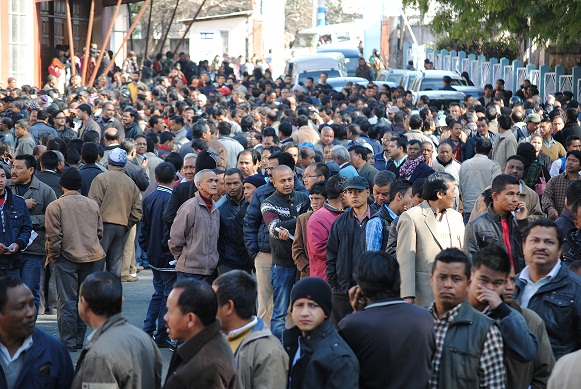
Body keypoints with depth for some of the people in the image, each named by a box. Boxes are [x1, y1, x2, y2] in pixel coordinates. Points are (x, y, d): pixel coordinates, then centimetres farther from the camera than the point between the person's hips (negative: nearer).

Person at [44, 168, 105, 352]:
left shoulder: (55, 206, -8)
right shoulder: (93, 205, 6)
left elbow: (53, 236, -10)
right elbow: (99, 232, 12)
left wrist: (53, 256, 2)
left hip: (67, 258, -4)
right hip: (92, 257, 4)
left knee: (67, 302, 1)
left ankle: (68, 343, 0)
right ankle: (79, 340, 16)